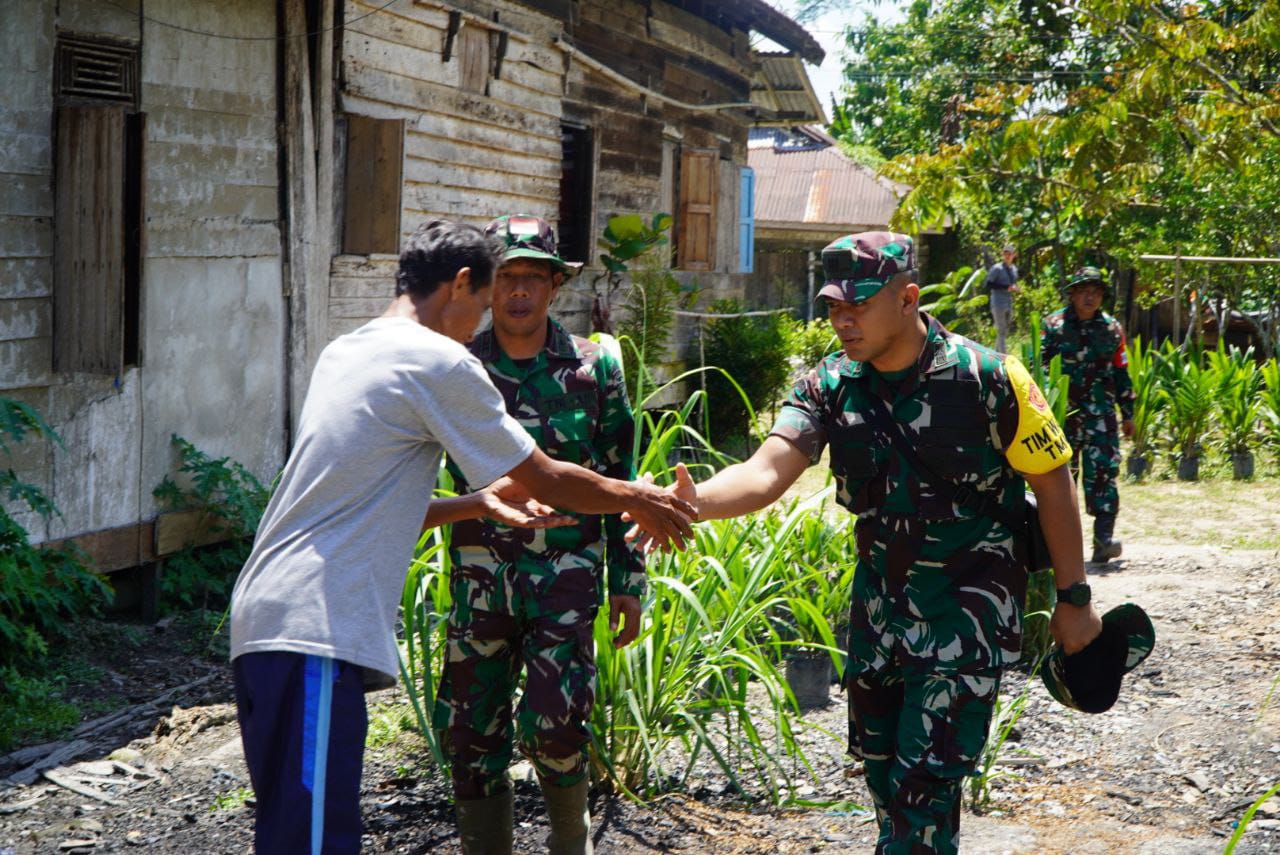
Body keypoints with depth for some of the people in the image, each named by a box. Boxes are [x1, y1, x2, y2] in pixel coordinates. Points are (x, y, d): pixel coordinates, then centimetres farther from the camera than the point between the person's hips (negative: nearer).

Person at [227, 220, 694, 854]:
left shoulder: (345, 352, 20)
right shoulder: (438, 362, -7)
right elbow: (546, 480, 1)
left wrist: (479, 503, 24)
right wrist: (639, 500, 17)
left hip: (265, 620, 10)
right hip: (314, 635, -10)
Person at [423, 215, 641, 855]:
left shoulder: (594, 368, 1)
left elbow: (621, 481, 5)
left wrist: (628, 583, 5)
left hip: (566, 569, -2)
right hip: (481, 573, 2)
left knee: (553, 719, -11)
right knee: (473, 726, 4)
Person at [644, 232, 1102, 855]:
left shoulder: (988, 379, -17)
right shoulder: (829, 386, -6)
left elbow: (1051, 482, -8)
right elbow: (767, 471, -22)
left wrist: (1073, 599, -5)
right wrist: (696, 500, -43)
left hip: (968, 607, -5)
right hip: (879, 598, 5)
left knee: (926, 778, -9)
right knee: (879, 760, 18)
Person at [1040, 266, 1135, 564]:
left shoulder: (1111, 328, 10)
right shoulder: (1054, 325, 2)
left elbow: (1121, 373, 16)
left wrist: (1128, 414, 16)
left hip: (1100, 414, 1)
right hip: (1062, 413, -1)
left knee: (1103, 472, -11)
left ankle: (1104, 538, -14)